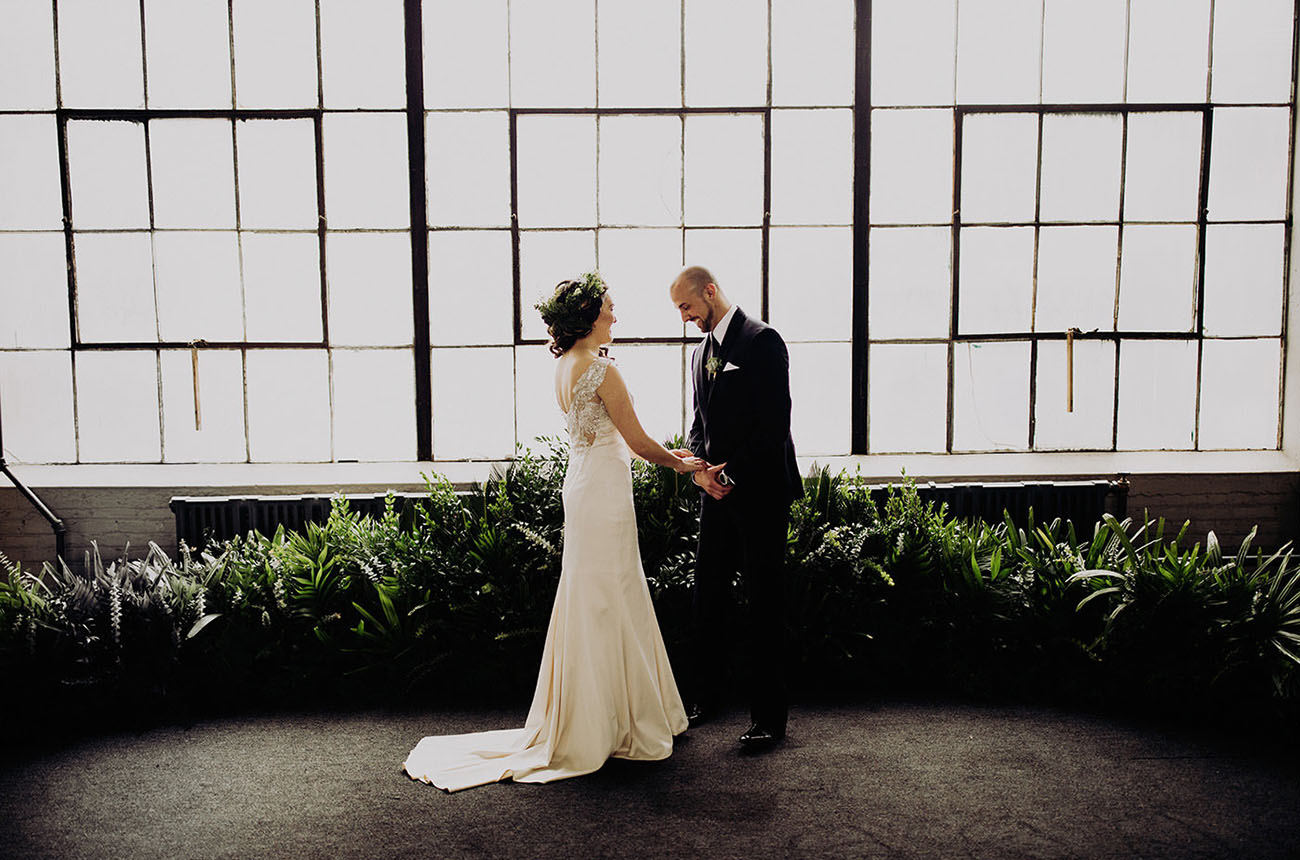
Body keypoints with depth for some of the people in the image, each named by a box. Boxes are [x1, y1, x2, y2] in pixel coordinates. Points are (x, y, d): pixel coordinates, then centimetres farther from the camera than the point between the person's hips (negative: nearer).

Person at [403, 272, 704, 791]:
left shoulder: (565, 368, 12)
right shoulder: (601, 369, -17)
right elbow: (637, 441, -13)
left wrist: (664, 454, 20)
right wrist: (679, 463, 5)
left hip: (583, 482, 9)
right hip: (605, 490, -9)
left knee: (591, 602, 16)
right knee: (608, 601, 0)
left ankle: (583, 719, 28)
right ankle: (604, 726, 12)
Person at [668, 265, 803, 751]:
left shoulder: (762, 341, -9)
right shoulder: (701, 353, 16)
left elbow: (775, 423, -16)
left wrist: (730, 472, -13)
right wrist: (699, 467, -1)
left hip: (760, 492, -7)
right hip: (718, 492, 8)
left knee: (764, 605, 0)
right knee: (707, 598, 12)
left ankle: (770, 716, 9)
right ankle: (705, 698, 26)